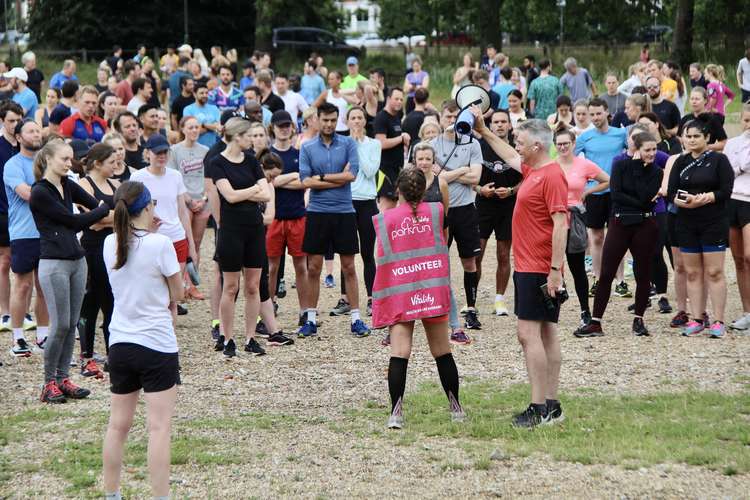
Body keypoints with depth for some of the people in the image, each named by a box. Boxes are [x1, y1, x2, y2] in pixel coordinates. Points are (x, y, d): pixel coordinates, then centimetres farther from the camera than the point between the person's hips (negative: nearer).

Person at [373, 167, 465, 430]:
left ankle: (396, 412, -17)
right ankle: (456, 408, 20)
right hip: (432, 290, 1)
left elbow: (384, 256, 8)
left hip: (398, 293, -1)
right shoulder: (435, 211, 6)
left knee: (399, 354, -8)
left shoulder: (384, 219, 2)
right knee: (442, 352, 12)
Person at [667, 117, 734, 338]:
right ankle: (696, 320, 11)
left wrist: (705, 198, -20)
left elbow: (726, 191, -9)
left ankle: (718, 322, -3)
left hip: (714, 223, -4)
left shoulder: (718, 160, -2)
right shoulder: (681, 162, 11)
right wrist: (684, 201, -17)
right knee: (692, 272, 6)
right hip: (687, 224, 4)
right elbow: (671, 192, 3)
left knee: (714, 272, -6)